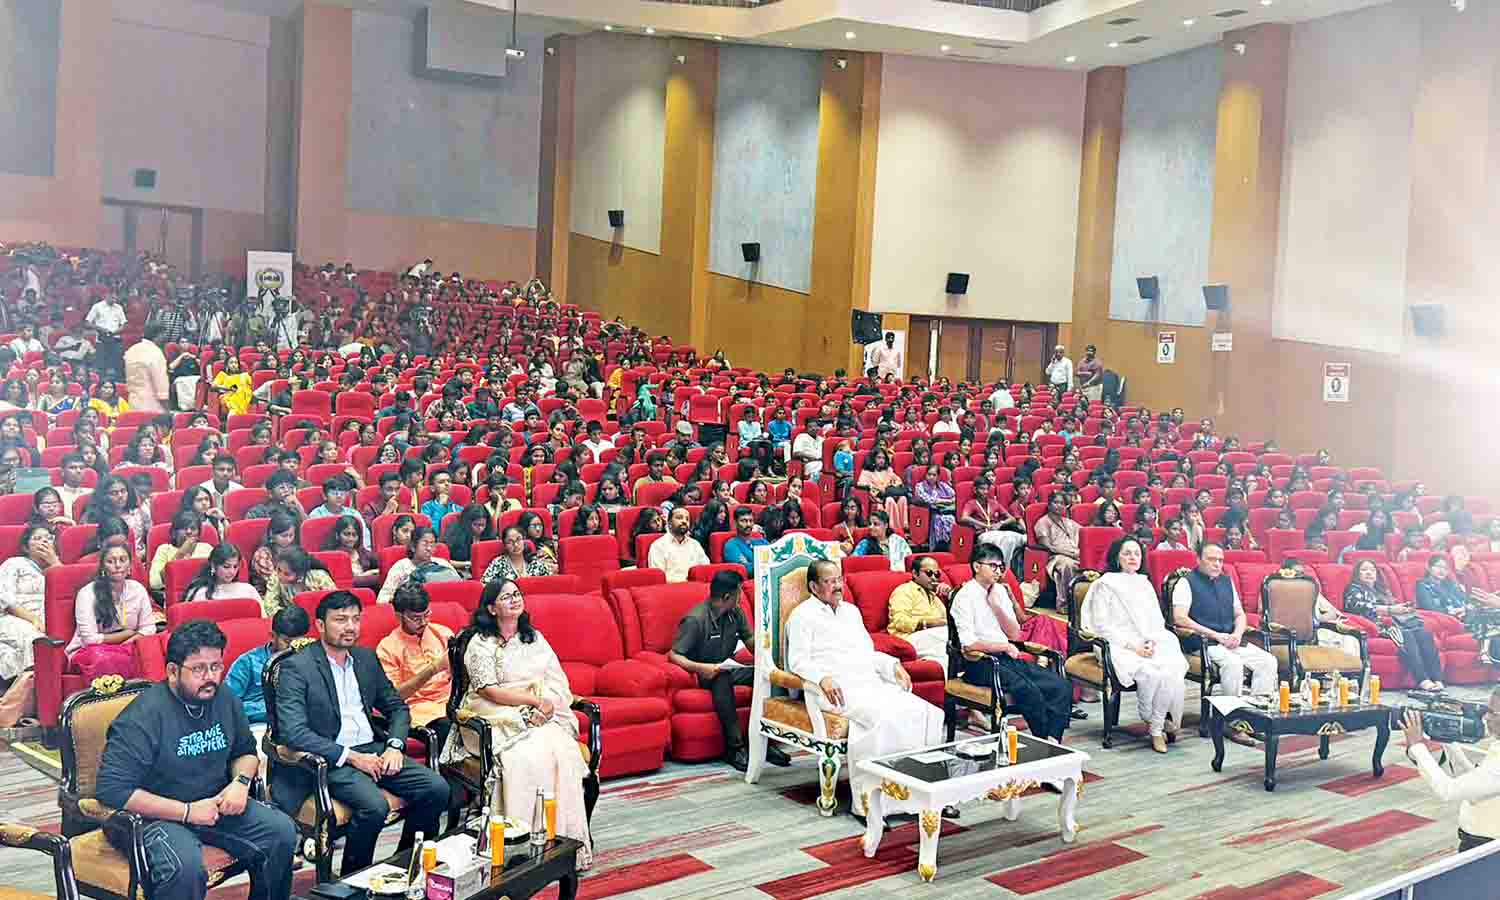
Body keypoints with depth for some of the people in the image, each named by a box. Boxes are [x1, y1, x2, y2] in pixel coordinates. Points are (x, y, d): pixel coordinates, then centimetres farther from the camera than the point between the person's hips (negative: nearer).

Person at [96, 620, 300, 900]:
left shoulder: (226, 701, 2)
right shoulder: (143, 716, -19)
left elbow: (246, 751, 20)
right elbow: (111, 790, -24)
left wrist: (241, 782, -4)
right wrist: (187, 811, -23)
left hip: (214, 804, 7)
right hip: (154, 815, -6)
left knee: (282, 830, -11)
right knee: (185, 866, -36)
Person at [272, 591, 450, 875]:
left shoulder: (367, 658, 13)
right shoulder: (296, 667, -8)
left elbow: (396, 706, 19)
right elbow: (293, 731, -18)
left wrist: (394, 745, -2)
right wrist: (351, 757, -19)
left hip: (373, 750, 6)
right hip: (330, 760, -6)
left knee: (436, 788, -12)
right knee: (374, 806, -31)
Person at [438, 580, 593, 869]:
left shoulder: (534, 637, 18)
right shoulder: (481, 643, 1)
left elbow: (558, 681, 11)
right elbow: (489, 691, -10)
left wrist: (547, 705, -11)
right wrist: (535, 699, -14)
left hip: (540, 716, 4)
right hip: (496, 718, -4)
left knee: (562, 750, -27)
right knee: (526, 756, -33)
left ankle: (567, 837, -24)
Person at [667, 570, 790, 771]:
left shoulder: (736, 613, 5)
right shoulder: (695, 620, -17)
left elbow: (751, 640, 14)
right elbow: (674, 655, -18)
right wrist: (700, 667, -35)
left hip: (729, 668, 6)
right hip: (705, 674, -6)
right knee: (722, 679, -40)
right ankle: (735, 746, -34)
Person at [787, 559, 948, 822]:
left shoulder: (851, 611, 28)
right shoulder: (803, 615, 6)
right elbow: (797, 660, -4)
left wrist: (893, 665, 11)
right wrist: (823, 678, -23)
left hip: (873, 683, 7)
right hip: (839, 689, -7)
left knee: (928, 713, -17)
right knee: (884, 719, -35)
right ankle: (867, 800, -31)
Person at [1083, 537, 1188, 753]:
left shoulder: (1145, 584, 22)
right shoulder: (1105, 584, 4)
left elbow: (1158, 622, 19)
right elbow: (1101, 626, -4)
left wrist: (1152, 641, -4)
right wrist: (1132, 646, -14)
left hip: (1151, 644, 5)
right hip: (1120, 646, -5)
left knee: (1173, 671, -28)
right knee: (1152, 674, -33)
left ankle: (1157, 726, -15)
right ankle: (1157, 724, -11)